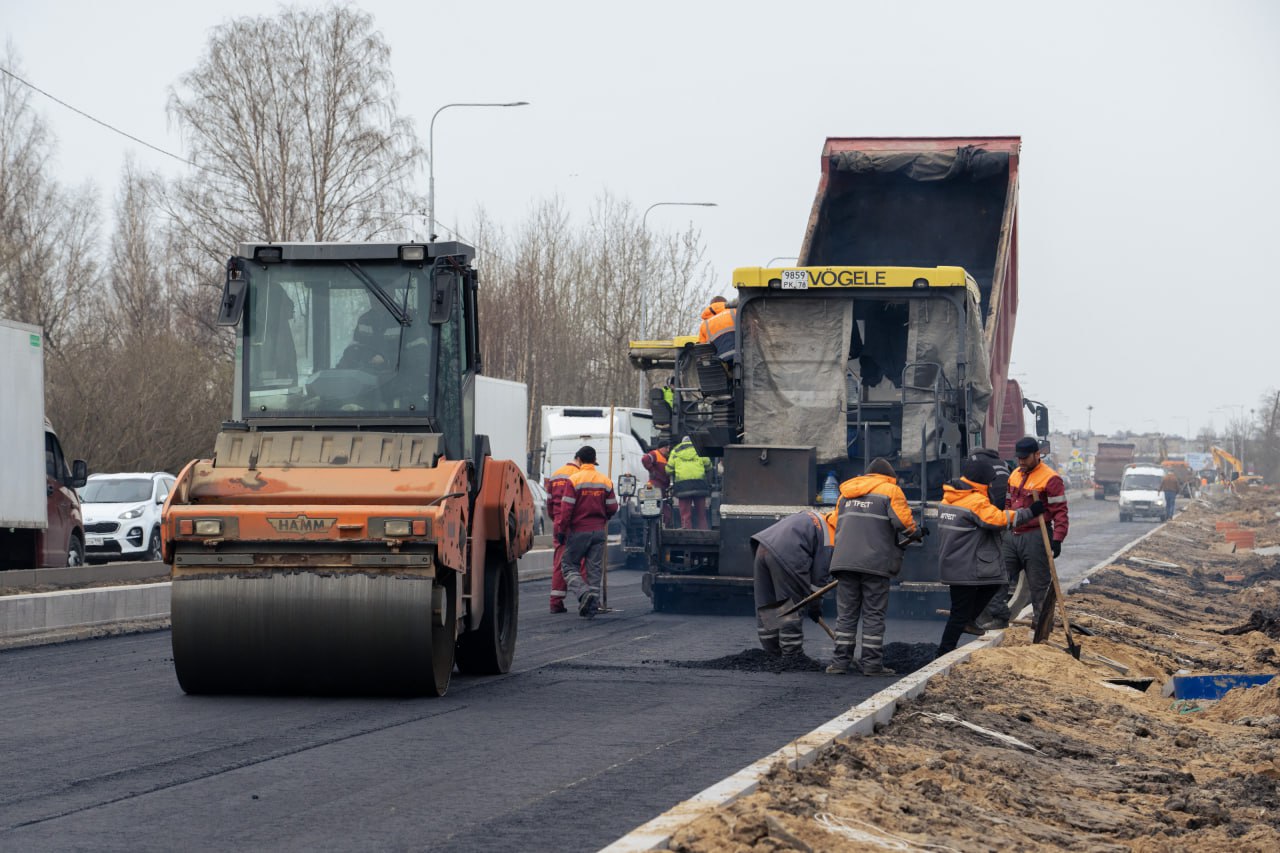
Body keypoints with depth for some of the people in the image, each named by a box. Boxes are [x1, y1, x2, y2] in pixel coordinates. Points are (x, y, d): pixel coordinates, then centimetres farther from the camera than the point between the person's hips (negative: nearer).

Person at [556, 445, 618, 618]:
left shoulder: (574, 480, -9)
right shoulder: (605, 482, 5)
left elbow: (566, 508, -13)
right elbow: (612, 508, 6)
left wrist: (560, 529, -6)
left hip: (578, 531, -4)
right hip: (598, 531, 4)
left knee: (568, 565, 5)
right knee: (595, 569, 8)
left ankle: (584, 593, -18)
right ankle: (592, 606, 5)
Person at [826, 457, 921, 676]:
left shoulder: (846, 494, 20)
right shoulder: (890, 491, 2)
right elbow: (903, 523, -6)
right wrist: (915, 533, 13)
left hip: (845, 561, 4)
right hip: (876, 563, -4)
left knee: (846, 613, 8)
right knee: (873, 614, 1)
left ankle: (841, 661, 5)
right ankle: (871, 663, 0)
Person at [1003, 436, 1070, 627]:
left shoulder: (1050, 478, -11)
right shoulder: (1015, 475, 14)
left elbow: (1060, 511, -13)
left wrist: (1057, 538, -19)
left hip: (1035, 538, -7)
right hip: (1012, 536, 7)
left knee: (1039, 585, -1)